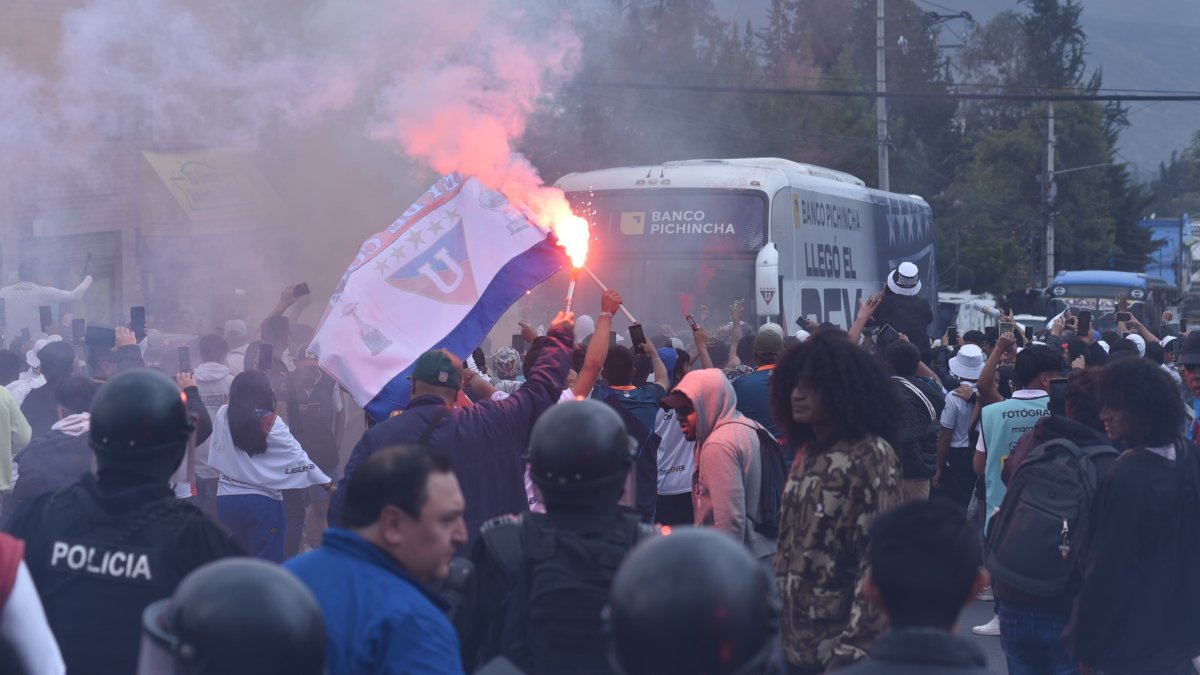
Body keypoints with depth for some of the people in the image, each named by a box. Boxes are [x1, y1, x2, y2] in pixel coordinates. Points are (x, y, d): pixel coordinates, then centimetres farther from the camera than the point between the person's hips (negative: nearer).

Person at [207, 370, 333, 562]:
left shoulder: (223, 415, -1)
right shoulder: (272, 424, -9)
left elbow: (217, 451, 6)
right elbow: (298, 457, -7)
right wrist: (329, 483, -2)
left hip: (228, 498, 3)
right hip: (263, 501, -3)